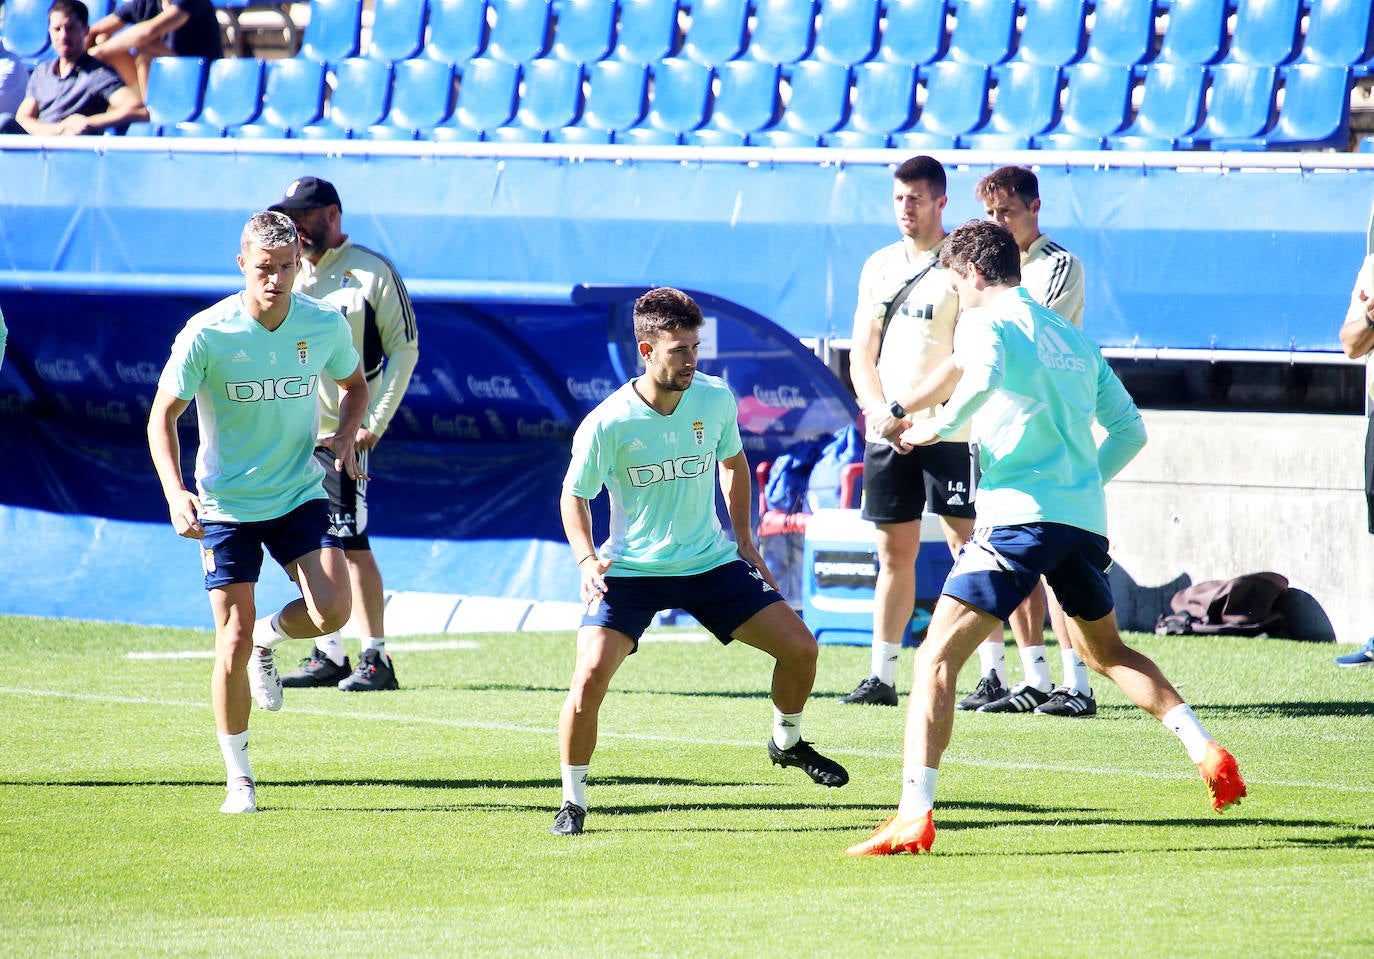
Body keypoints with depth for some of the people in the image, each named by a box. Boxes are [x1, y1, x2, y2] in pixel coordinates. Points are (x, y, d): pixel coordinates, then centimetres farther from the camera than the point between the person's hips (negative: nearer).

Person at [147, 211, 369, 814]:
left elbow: (355, 384, 16)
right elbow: (163, 416, -8)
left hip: (300, 494, 2)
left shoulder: (325, 325, -5)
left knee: (332, 609, -19)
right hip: (226, 504, -2)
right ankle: (238, 778, 13)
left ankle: (267, 640, 16)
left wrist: (345, 436, -5)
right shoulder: (206, 335, -14)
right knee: (233, 642, -4)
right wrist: (176, 494, -22)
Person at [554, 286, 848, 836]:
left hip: (711, 562, 4)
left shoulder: (715, 398, -7)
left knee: (800, 648, -3)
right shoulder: (607, 424, -19)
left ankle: (786, 744, 29)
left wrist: (743, 539, 11)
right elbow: (574, 495, -3)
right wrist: (586, 559, -18)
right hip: (631, 569, -4)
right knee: (590, 676, -23)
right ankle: (573, 803, -3)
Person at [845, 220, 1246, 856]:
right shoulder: (1072, 336, 22)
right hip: (1086, 516, 7)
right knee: (1107, 652, 29)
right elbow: (1130, 429, 21)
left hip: (1019, 512, -7)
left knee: (936, 658, -9)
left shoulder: (984, 322, 1)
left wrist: (936, 427, -9)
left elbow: (984, 375, -24)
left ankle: (915, 815, -22)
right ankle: (1205, 749, 14)